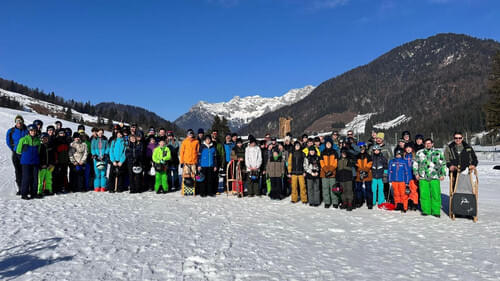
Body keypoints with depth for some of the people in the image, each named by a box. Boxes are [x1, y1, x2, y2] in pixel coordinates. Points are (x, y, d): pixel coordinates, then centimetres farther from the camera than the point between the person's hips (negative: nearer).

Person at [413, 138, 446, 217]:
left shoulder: (438, 153, 12)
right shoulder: (419, 153, 13)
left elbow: (443, 164, 14)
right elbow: (415, 163, 15)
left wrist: (442, 174, 6)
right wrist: (416, 173, 6)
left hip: (435, 177, 0)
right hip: (423, 177, 1)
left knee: (436, 194, -4)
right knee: (424, 194, 0)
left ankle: (436, 211, 3)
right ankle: (425, 210, 10)